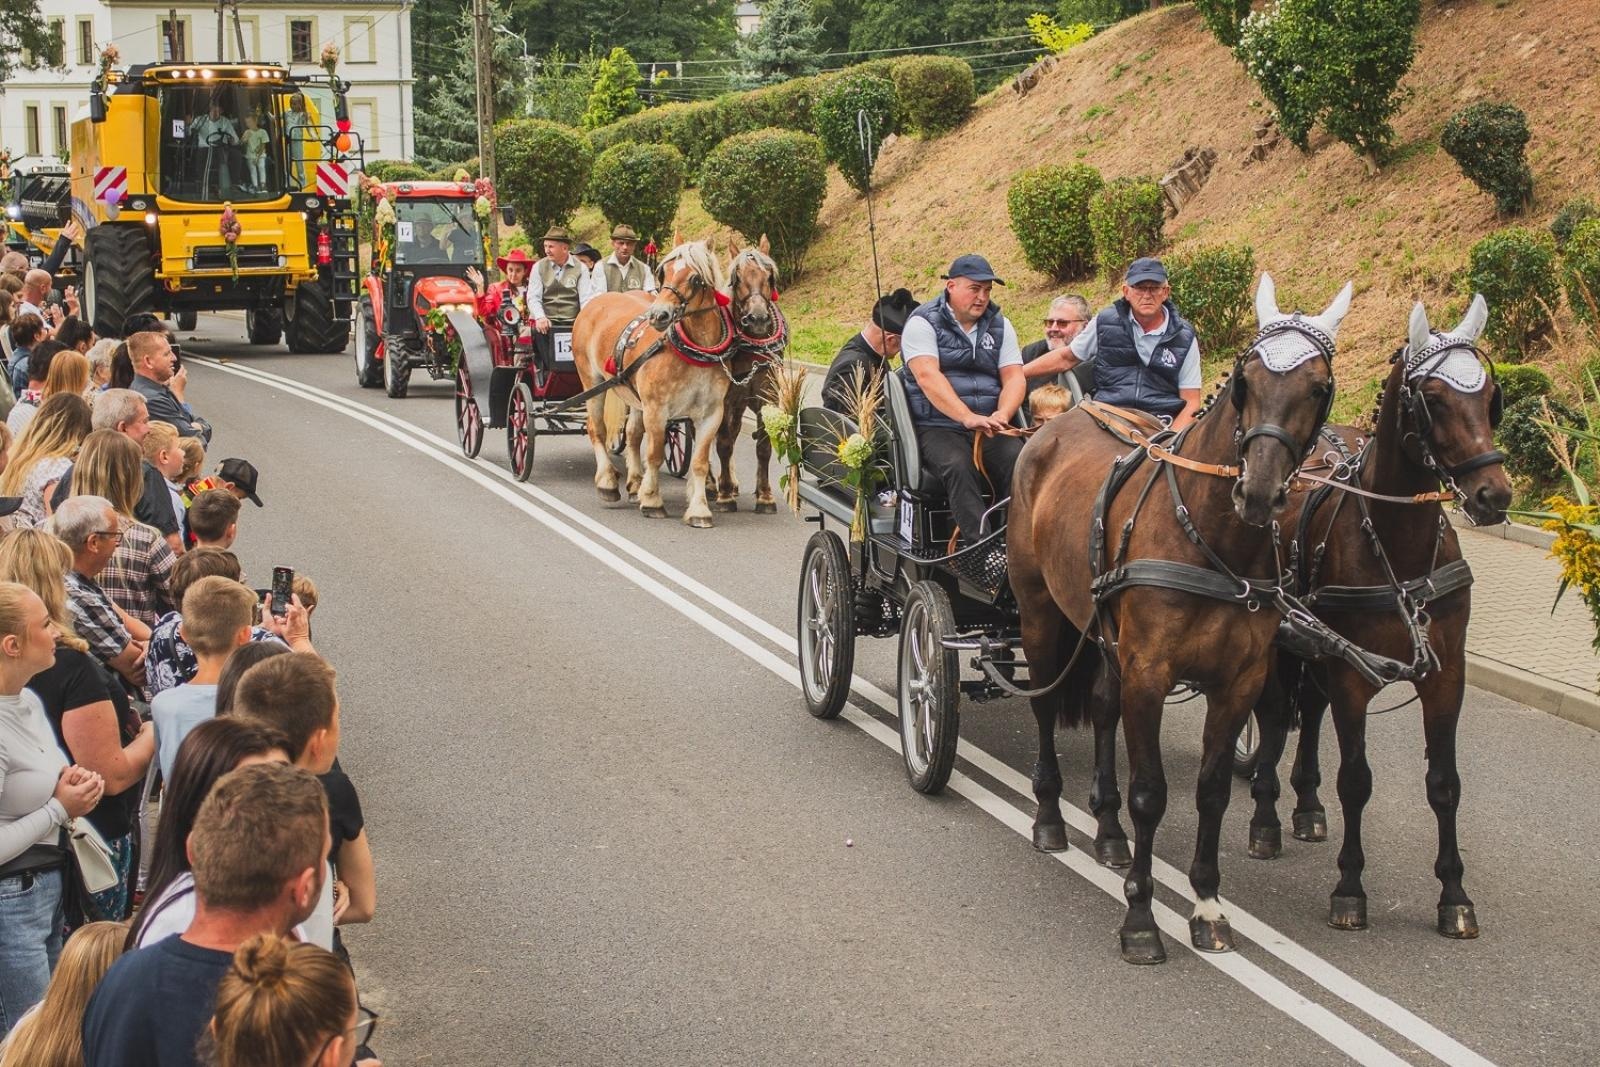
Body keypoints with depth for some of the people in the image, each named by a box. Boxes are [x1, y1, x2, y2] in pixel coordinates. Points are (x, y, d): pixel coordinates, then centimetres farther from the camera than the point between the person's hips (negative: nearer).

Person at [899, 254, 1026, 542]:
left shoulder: (1000, 326, 14)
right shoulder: (923, 323, -2)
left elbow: (1014, 377, 6)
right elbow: (927, 376, -16)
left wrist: (1002, 414, -18)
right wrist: (969, 418, -29)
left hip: (990, 429, 4)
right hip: (937, 428, -4)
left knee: (1018, 462, -25)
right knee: (957, 466, -33)